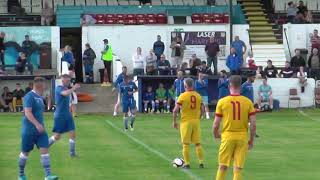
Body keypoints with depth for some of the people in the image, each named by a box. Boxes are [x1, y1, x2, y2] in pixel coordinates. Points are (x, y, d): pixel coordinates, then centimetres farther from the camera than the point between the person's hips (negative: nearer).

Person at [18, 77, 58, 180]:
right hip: (29, 130, -7)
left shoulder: (39, 97, 11)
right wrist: (37, 124, -33)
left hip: (40, 129, 7)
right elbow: (27, 113, -24)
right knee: (25, 152, 7)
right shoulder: (29, 96, -16)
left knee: (44, 150, -5)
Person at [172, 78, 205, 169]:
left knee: (186, 144, 3)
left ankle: (187, 163, 3)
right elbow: (201, 110, 9)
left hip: (186, 121, -4)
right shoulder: (198, 96, 4)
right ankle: (201, 162, 8)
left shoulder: (183, 96, -10)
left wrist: (174, 121, -1)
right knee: (198, 143, 10)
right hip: (196, 121, 4)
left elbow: (175, 110, -12)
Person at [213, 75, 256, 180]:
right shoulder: (248, 102, -2)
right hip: (242, 138, 1)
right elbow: (253, 124, -4)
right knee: (238, 169, 4)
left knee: (222, 167, 11)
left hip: (227, 137, -1)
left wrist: (216, 135, 17)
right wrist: (251, 140, 9)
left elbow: (216, 124, -3)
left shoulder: (222, 102, -5)